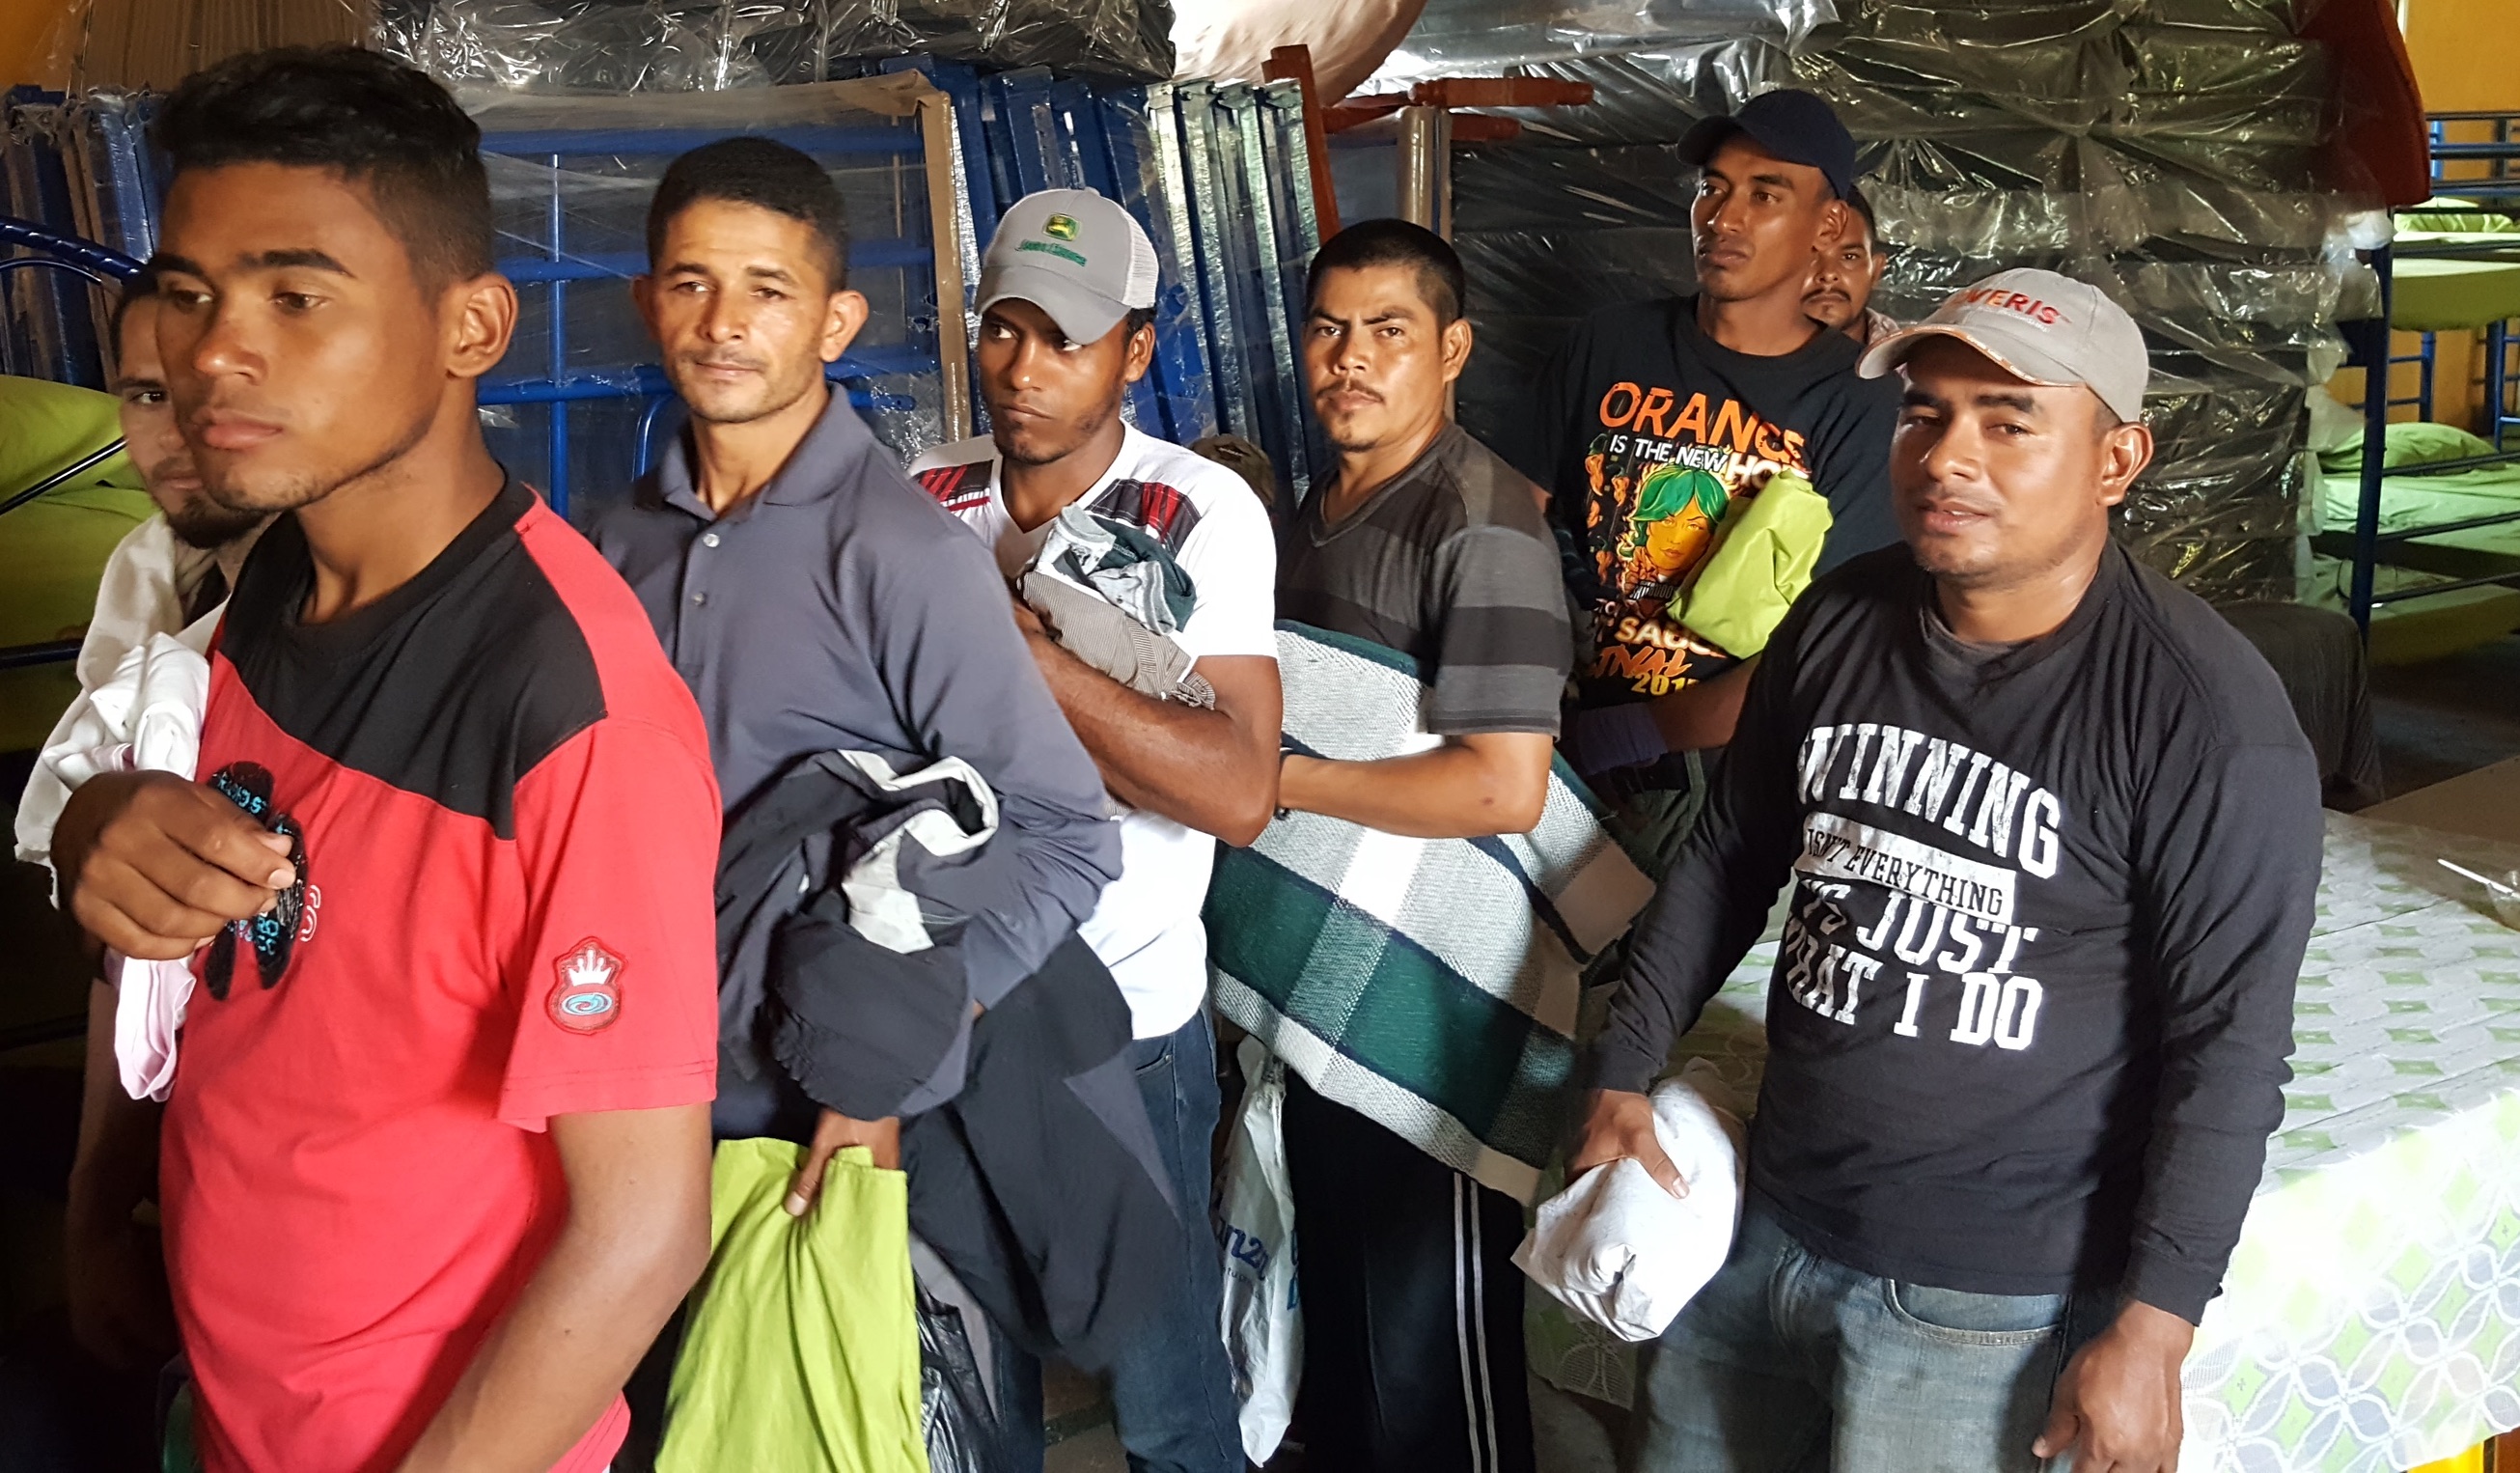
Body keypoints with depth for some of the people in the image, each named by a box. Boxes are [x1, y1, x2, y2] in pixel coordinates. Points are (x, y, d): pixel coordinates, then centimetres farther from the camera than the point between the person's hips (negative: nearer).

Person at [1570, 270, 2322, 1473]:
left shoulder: (2205, 716, -17)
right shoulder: (1839, 621, 0)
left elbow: (2228, 1045, -15)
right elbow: (1731, 855, 12)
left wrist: (2149, 1334, -14)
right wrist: (1622, 1076, 9)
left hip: (1989, 1305, -5)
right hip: (1769, 1228, 6)